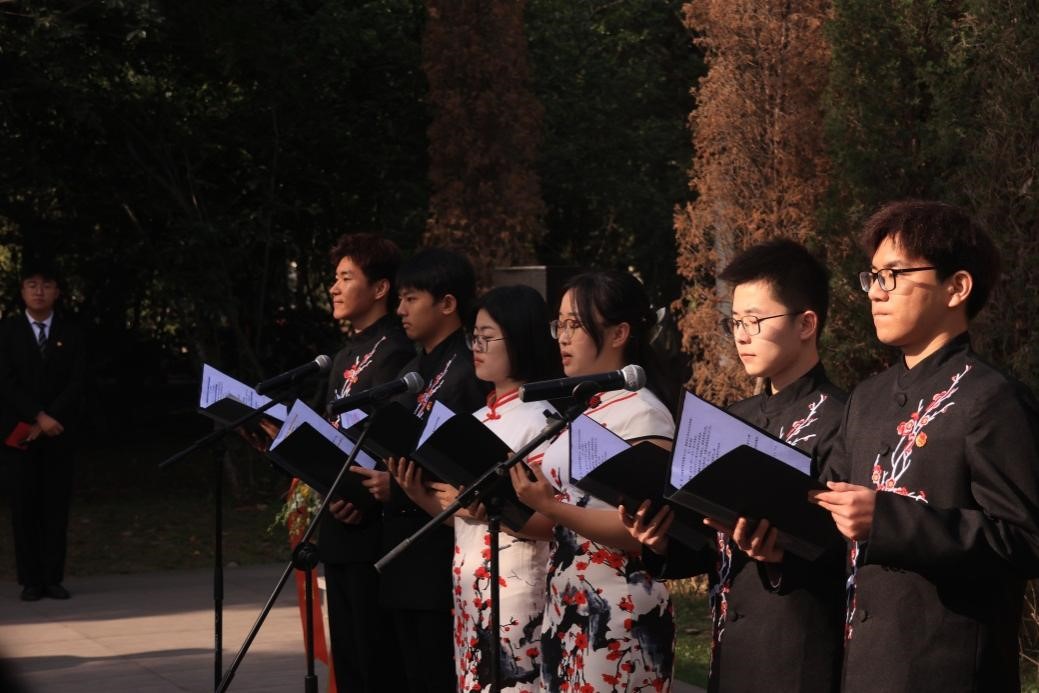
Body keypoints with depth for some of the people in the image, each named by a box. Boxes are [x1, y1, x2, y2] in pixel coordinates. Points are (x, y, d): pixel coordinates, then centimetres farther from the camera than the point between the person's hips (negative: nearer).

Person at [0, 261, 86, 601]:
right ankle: (30, 580, 1)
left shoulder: (71, 331, 6)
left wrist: (50, 420, -12)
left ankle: (53, 578, 4)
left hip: (60, 432, 1)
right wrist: (38, 417, -15)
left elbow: (78, 381, -2)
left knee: (57, 505, 0)